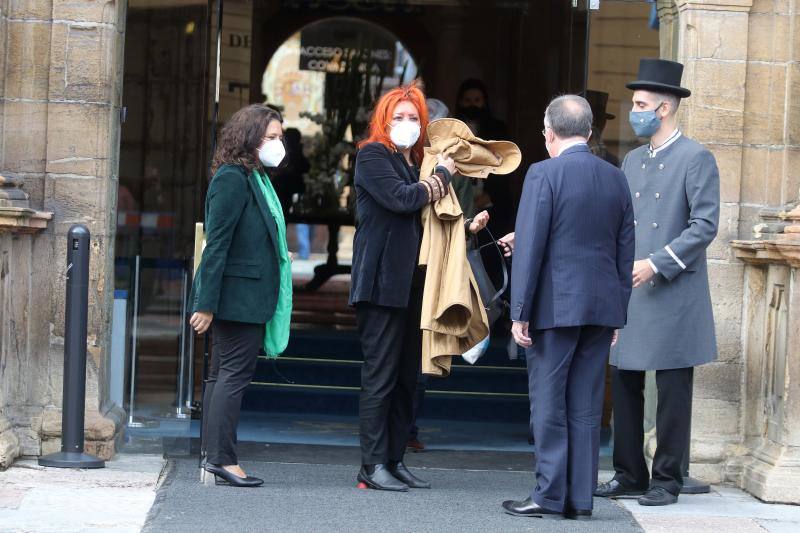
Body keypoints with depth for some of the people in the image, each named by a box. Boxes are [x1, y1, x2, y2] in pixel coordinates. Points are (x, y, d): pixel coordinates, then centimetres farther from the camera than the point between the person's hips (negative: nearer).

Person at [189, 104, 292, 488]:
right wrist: (206, 304, -19)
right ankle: (222, 457, -6)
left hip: (249, 298, 10)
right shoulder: (232, 179, -12)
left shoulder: (255, 179, 17)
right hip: (237, 296, -10)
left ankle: (214, 456, 14)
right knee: (235, 373, -8)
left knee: (223, 373, 10)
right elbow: (216, 244, -17)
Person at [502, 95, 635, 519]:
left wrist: (520, 311, -8)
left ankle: (551, 495, 1)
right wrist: (617, 315, 16)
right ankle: (580, 498, 10)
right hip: (602, 306, 5)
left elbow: (529, 246, -12)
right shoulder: (616, 179, 9)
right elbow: (625, 253, 11)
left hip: (555, 306, -5)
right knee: (586, 406, 8)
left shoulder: (544, 174, -9)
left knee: (548, 402, 1)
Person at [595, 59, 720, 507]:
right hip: (630, 293, 7)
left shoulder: (696, 159, -7)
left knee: (672, 391, -1)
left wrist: (657, 263, -19)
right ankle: (630, 475, 18)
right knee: (624, 382, 8)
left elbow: (705, 225, -13)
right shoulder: (632, 161, 16)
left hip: (674, 295, -7)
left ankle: (667, 481, 6)